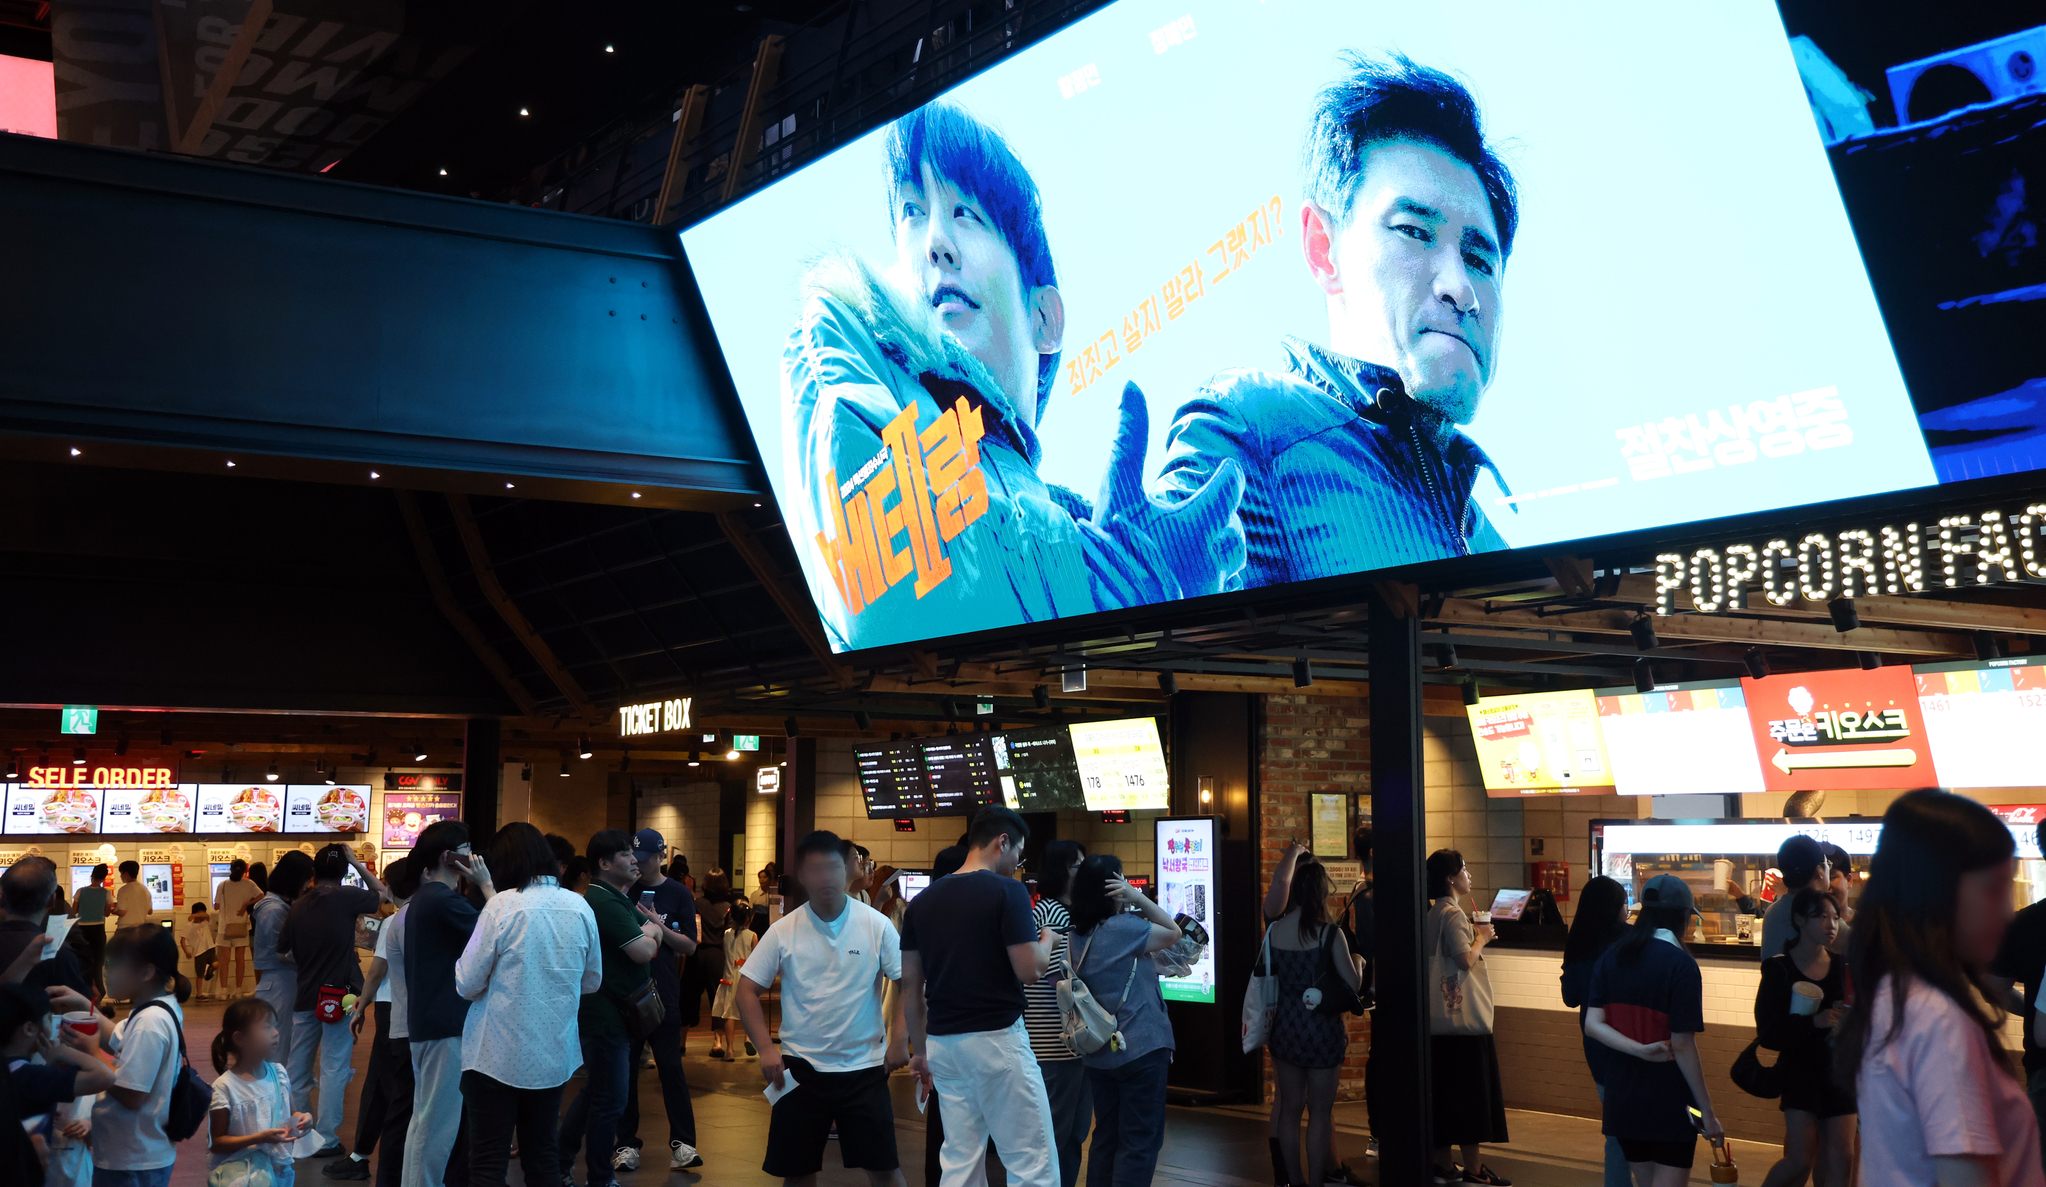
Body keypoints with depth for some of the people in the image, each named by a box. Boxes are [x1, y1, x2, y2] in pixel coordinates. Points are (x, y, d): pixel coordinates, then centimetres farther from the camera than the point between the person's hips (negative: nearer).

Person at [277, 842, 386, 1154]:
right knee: (334, 1067, -1)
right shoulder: (344, 897, -12)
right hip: (338, 996, -5)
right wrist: (357, 863, 6)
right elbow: (381, 894, 4)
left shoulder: (298, 905, 4)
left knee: (298, 1067, 16)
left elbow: (284, 950, 11)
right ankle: (326, 1138, -1)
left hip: (305, 996, 5)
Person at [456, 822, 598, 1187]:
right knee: (542, 1156, 16)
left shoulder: (502, 905, -13)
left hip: (498, 1057, -4)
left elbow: (467, 985, -9)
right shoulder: (579, 907, 0)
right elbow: (591, 981, 10)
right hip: (554, 1054, 4)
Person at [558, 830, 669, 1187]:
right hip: (605, 1014, -11)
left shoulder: (619, 899, 15)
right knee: (610, 1100, -2)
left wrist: (650, 931, -2)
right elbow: (643, 952, -23)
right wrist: (651, 933, -3)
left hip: (615, 1012, 11)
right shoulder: (603, 902, -20)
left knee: (594, 1091, 20)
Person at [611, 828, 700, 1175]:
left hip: (663, 992, -2)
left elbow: (689, 945, 0)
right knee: (625, 1066, 3)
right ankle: (627, 1143, 10)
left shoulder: (678, 894, 2)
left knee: (670, 1065, -3)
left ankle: (682, 1142, 0)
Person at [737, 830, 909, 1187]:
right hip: (801, 1067, 1)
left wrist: (899, 1040, -11)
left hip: (864, 1065, -1)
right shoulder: (783, 931, -3)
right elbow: (748, 989, 2)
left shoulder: (876, 925, -5)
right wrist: (766, 1049, -8)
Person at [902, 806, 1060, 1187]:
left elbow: (910, 987, 11)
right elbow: (1029, 970, -14)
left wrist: (920, 1050, 19)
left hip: (943, 1043, 7)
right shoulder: (1007, 891, -10)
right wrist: (1047, 941, 7)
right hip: (996, 1039, -7)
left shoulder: (923, 901, 9)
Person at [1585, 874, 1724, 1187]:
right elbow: (1683, 1046, -16)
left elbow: (1593, 1024, -6)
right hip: (1670, 1100, -6)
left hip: (1622, 1099, 6)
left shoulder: (1611, 958, 4)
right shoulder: (1681, 965, -14)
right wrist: (1707, 1111, -10)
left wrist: (1640, 1050, -15)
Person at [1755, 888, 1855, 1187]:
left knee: (1841, 1158, 0)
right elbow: (1767, 1033, -13)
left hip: (1839, 1071, 4)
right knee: (1801, 1160, -9)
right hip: (1801, 1071, -4)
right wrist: (1814, 1022, -27)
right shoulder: (1780, 968, -7)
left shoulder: (1842, 967, 4)